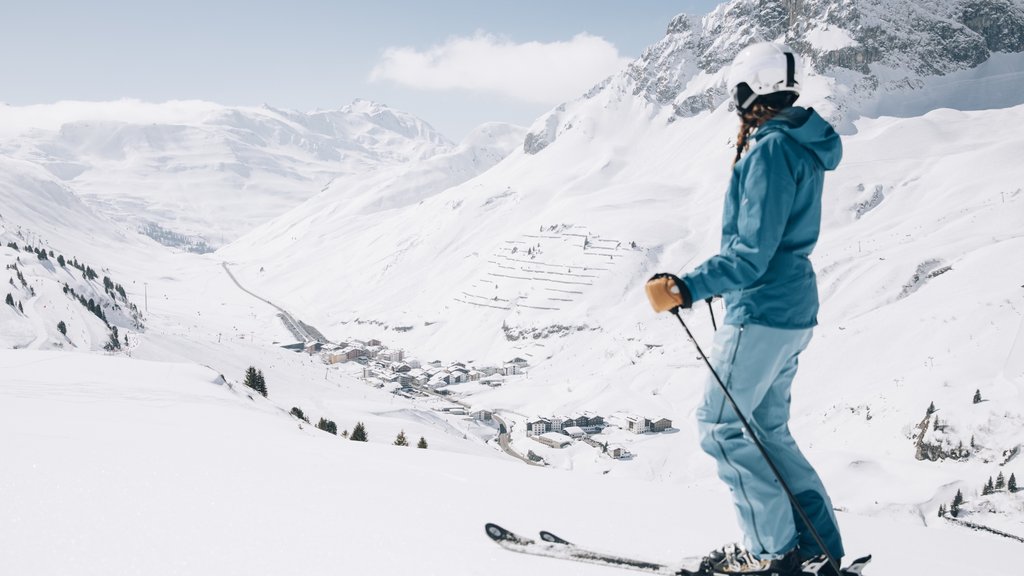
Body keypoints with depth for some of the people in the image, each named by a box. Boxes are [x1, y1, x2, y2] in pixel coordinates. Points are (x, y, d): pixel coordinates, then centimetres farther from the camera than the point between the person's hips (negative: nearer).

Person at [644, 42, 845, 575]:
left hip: (761, 312, -10)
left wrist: (687, 289, -28)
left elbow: (751, 254, -22)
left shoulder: (770, 151, -17)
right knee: (766, 429, 16)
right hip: (791, 311, 10)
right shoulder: (802, 146, 13)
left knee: (720, 425, -2)